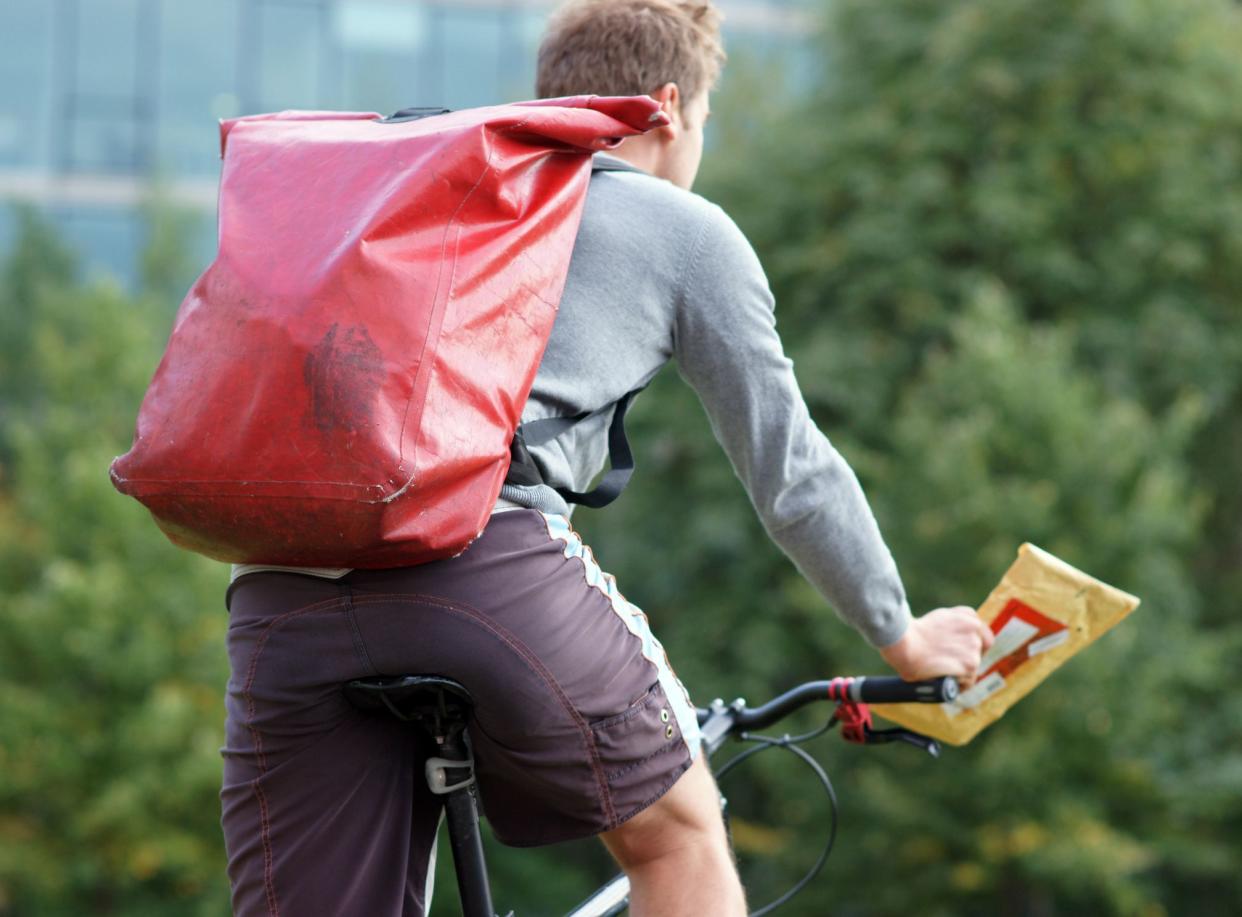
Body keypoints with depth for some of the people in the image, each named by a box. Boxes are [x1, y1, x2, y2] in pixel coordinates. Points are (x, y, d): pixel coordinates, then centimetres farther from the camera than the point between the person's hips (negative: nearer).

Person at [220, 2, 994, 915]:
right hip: (490, 564, -4)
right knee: (680, 838, 19)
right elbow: (789, 472, 23)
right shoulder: (686, 232, 20)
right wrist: (903, 638, 37)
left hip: (282, 590, 4)